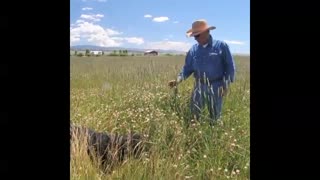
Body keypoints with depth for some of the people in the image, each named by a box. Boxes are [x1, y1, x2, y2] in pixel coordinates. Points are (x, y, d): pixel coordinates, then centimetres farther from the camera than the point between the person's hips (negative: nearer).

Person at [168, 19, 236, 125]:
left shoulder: (221, 46, -7)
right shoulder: (193, 49, 3)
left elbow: (230, 66, -3)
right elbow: (188, 68, 6)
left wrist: (226, 85, -9)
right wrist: (178, 80, -10)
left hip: (216, 87, -3)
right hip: (199, 86, 3)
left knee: (215, 116, 11)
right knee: (194, 113, 7)